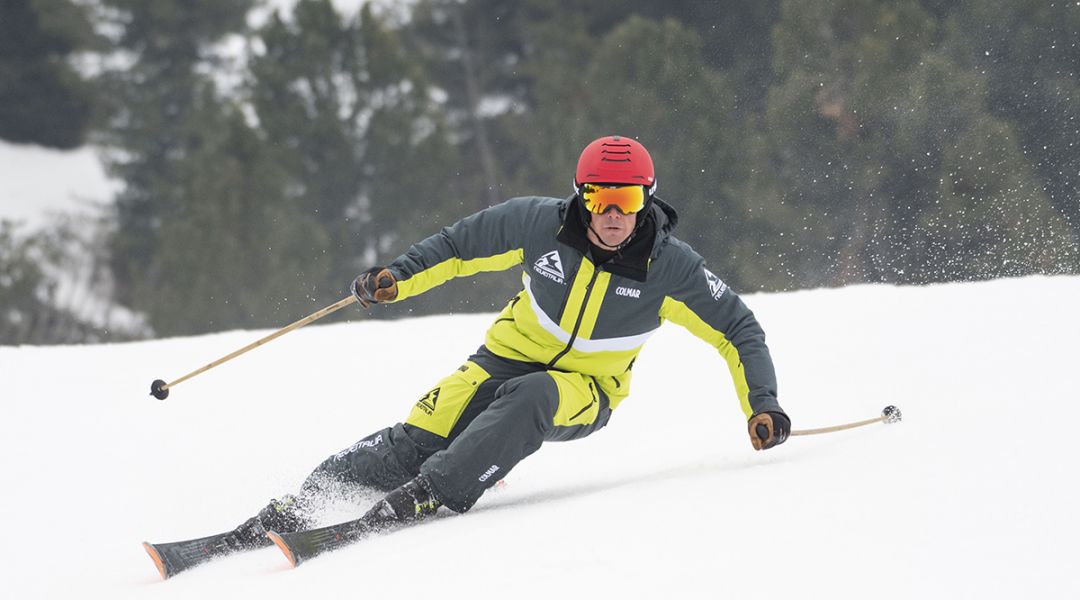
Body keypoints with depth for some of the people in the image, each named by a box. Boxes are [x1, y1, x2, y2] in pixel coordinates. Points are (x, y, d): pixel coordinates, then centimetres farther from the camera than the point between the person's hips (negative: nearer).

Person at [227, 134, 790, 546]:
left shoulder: (670, 266, -18)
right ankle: (299, 503, -18)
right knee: (417, 440, -20)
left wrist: (761, 405, -16)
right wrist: (398, 277, -13)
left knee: (528, 400, -38)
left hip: (586, 390, -1)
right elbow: (463, 243, -2)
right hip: (512, 357, 1)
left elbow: (737, 330, -7)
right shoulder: (543, 223, -15)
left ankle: (426, 496, -42)